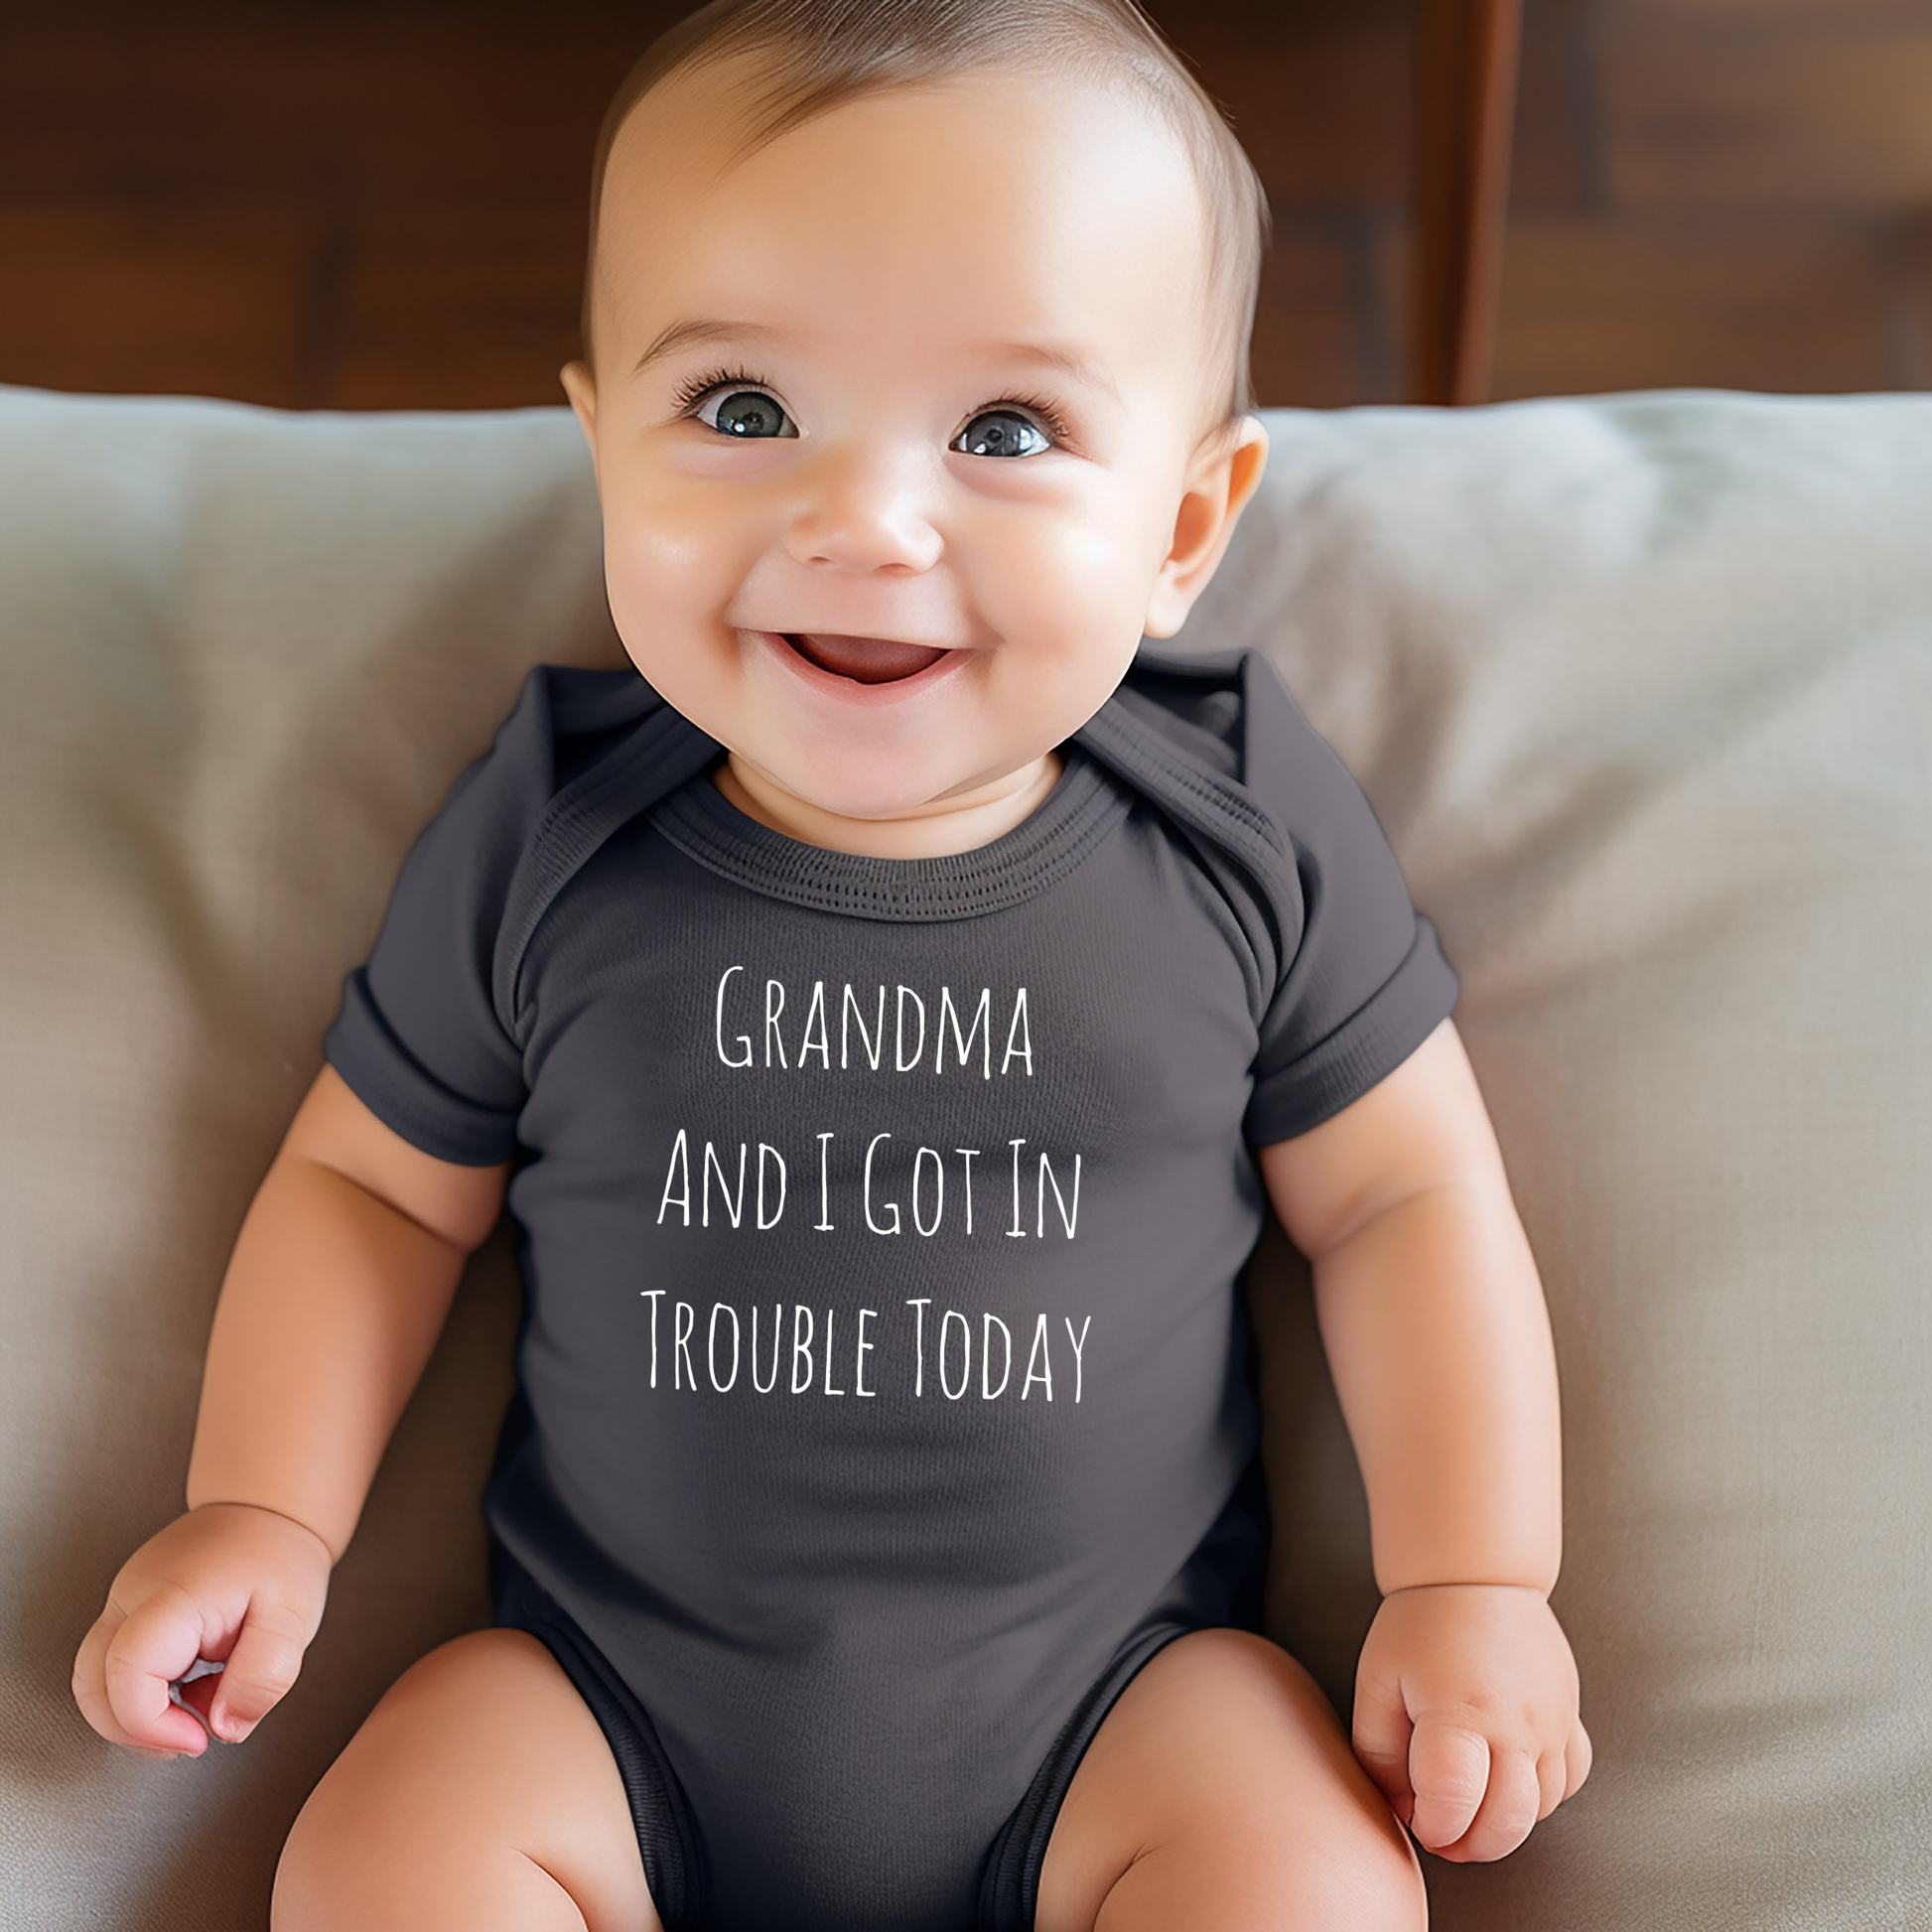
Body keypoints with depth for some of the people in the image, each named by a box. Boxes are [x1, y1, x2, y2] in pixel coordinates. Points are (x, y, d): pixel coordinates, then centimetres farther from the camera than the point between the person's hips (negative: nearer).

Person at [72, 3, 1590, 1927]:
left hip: (1110, 1675, 0)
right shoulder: (542, 836, -8)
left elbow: (1402, 1191, 0)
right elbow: (376, 1178, 5)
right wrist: (260, 1513, -5)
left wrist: (1472, 1577, -6)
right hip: (615, 1681, 1)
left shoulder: (1243, 826, -9)